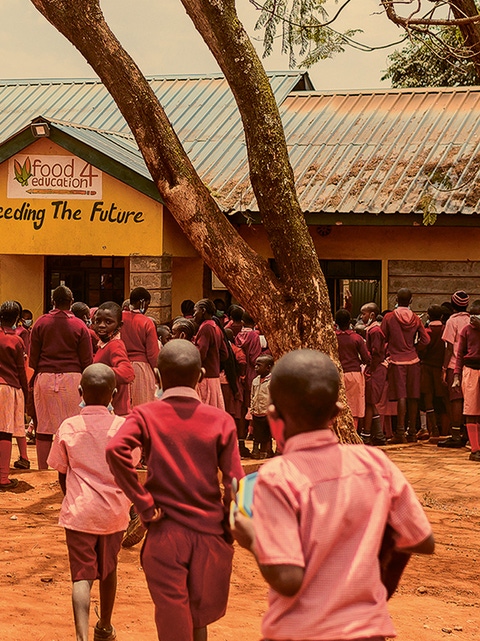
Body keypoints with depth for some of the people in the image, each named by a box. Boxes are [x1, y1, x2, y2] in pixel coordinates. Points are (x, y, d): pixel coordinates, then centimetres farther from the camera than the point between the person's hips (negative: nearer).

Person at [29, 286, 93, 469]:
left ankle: (43, 471, 8)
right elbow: (86, 360, 1)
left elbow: (33, 356, 7)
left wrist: (34, 379, 16)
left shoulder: (41, 323, 4)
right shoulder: (79, 326, 0)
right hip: (71, 377, -2)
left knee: (44, 427, 6)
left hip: (45, 378, 2)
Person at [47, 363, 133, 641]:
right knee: (108, 570, 19)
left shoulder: (68, 427, -4)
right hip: (114, 511, 1)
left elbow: (62, 474, 5)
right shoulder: (122, 426, -5)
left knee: (82, 576, -1)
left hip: (79, 512, -1)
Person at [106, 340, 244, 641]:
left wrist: (144, 503, -14)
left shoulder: (146, 415, -3)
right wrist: (229, 530, 7)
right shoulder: (221, 420, -1)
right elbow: (235, 483, -6)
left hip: (165, 534, -1)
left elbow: (116, 449, -22)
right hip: (209, 534, 2)